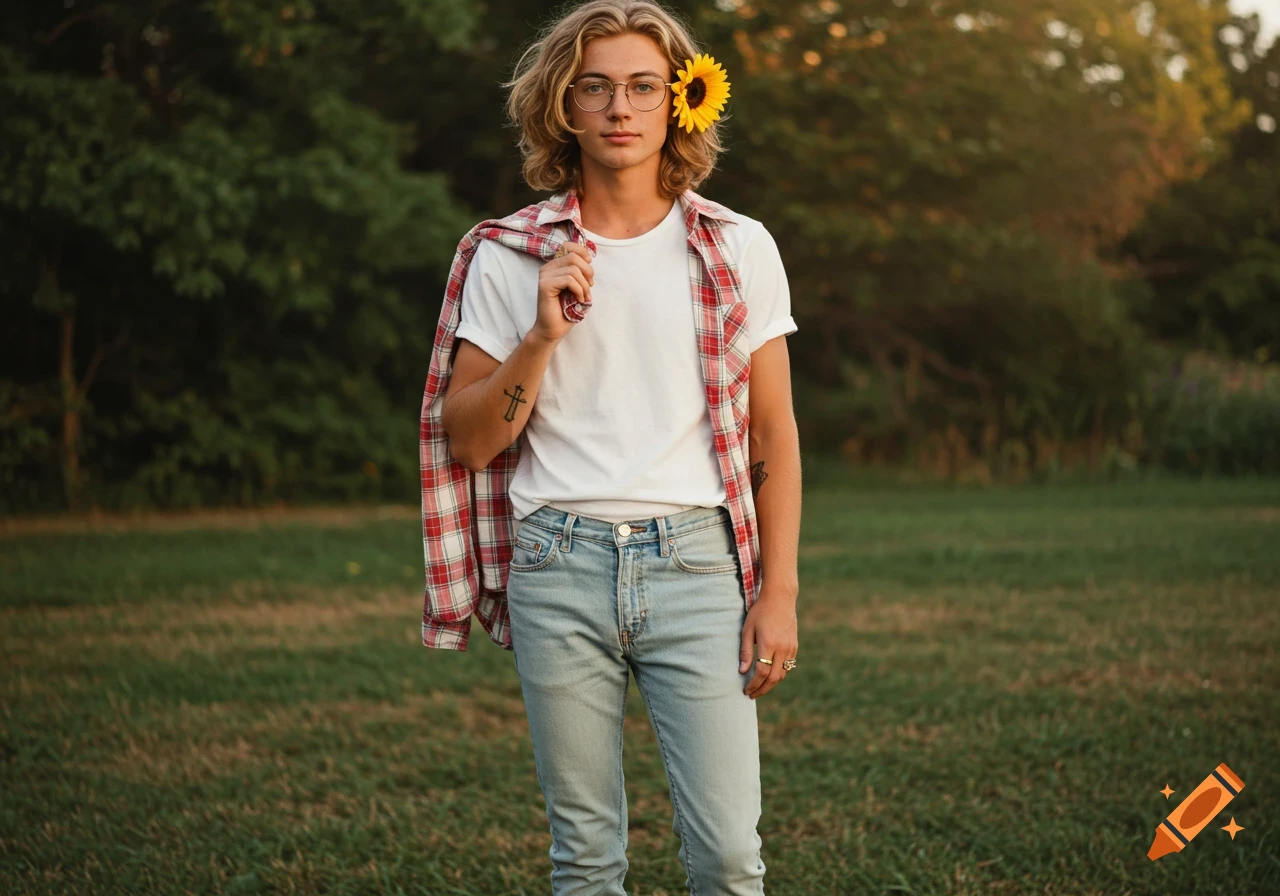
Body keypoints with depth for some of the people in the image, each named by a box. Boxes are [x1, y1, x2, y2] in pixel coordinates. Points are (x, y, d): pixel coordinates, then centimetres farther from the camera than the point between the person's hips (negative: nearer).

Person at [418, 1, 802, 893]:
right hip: (557, 564, 1)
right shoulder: (508, 258, 5)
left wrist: (779, 592, 2)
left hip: (695, 560, 0)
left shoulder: (739, 249, 6)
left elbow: (774, 434, 9)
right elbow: (467, 441, 4)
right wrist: (542, 335, -10)